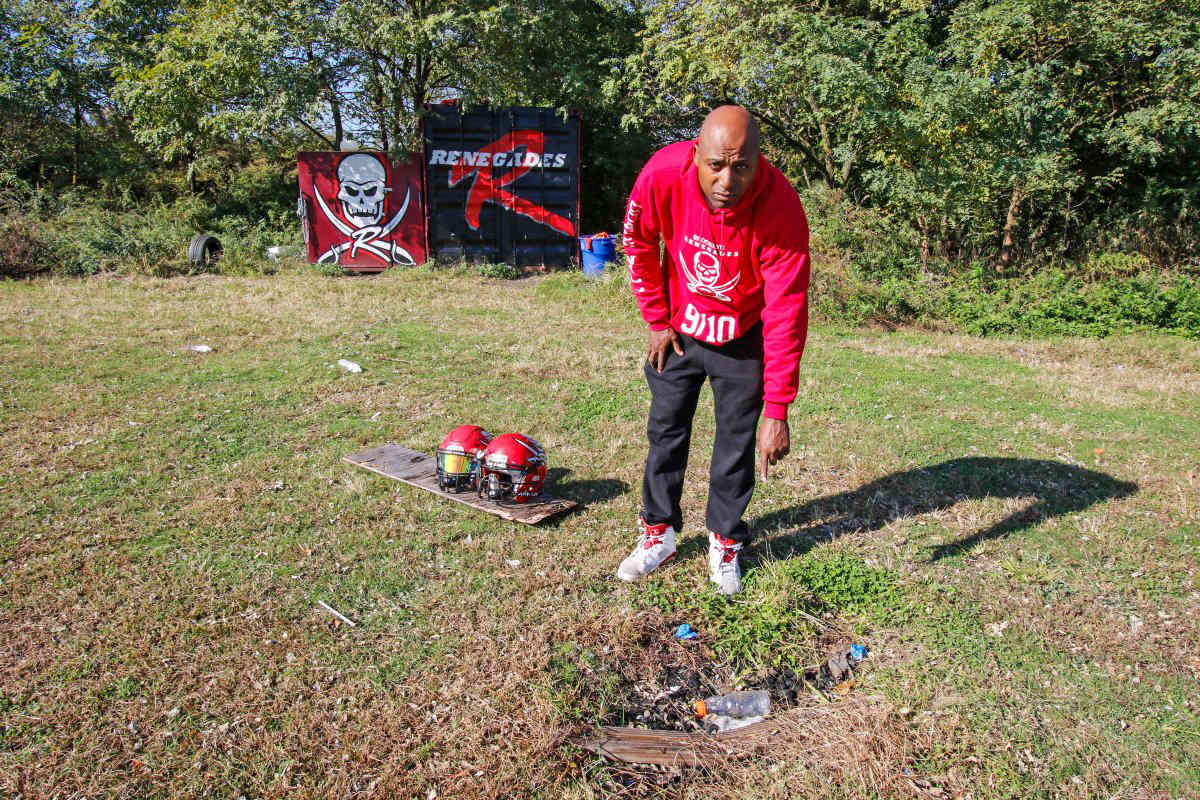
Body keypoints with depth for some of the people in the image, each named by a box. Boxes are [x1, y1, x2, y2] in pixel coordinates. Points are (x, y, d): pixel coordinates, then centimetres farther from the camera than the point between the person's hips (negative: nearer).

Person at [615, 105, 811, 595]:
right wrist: (657, 320, -3)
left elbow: (786, 315, -29)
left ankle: (725, 544, 24)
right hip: (679, 325, 2)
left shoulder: (780, 208, -32)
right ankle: (658, 534, 26)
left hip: (743, 336, -2)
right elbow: (638, 244, -7)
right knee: (665, 430, 10)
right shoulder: (663, 175, -28)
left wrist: (777, 411, -30)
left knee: (737, 443, 5)